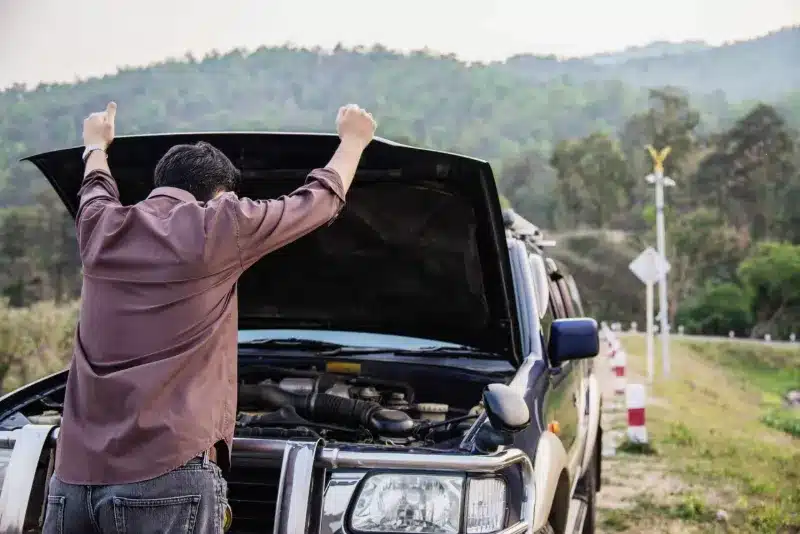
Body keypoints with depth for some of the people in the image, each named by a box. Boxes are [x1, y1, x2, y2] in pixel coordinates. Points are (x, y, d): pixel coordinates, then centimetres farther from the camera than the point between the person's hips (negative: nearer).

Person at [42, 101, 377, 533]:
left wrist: (96, 145, 61)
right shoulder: (219, 225, -3)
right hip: (164, 475, -6)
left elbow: (97, 190, 38)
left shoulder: (103, 227, 11)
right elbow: (321, 200, 13)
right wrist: (353, 140, 33)